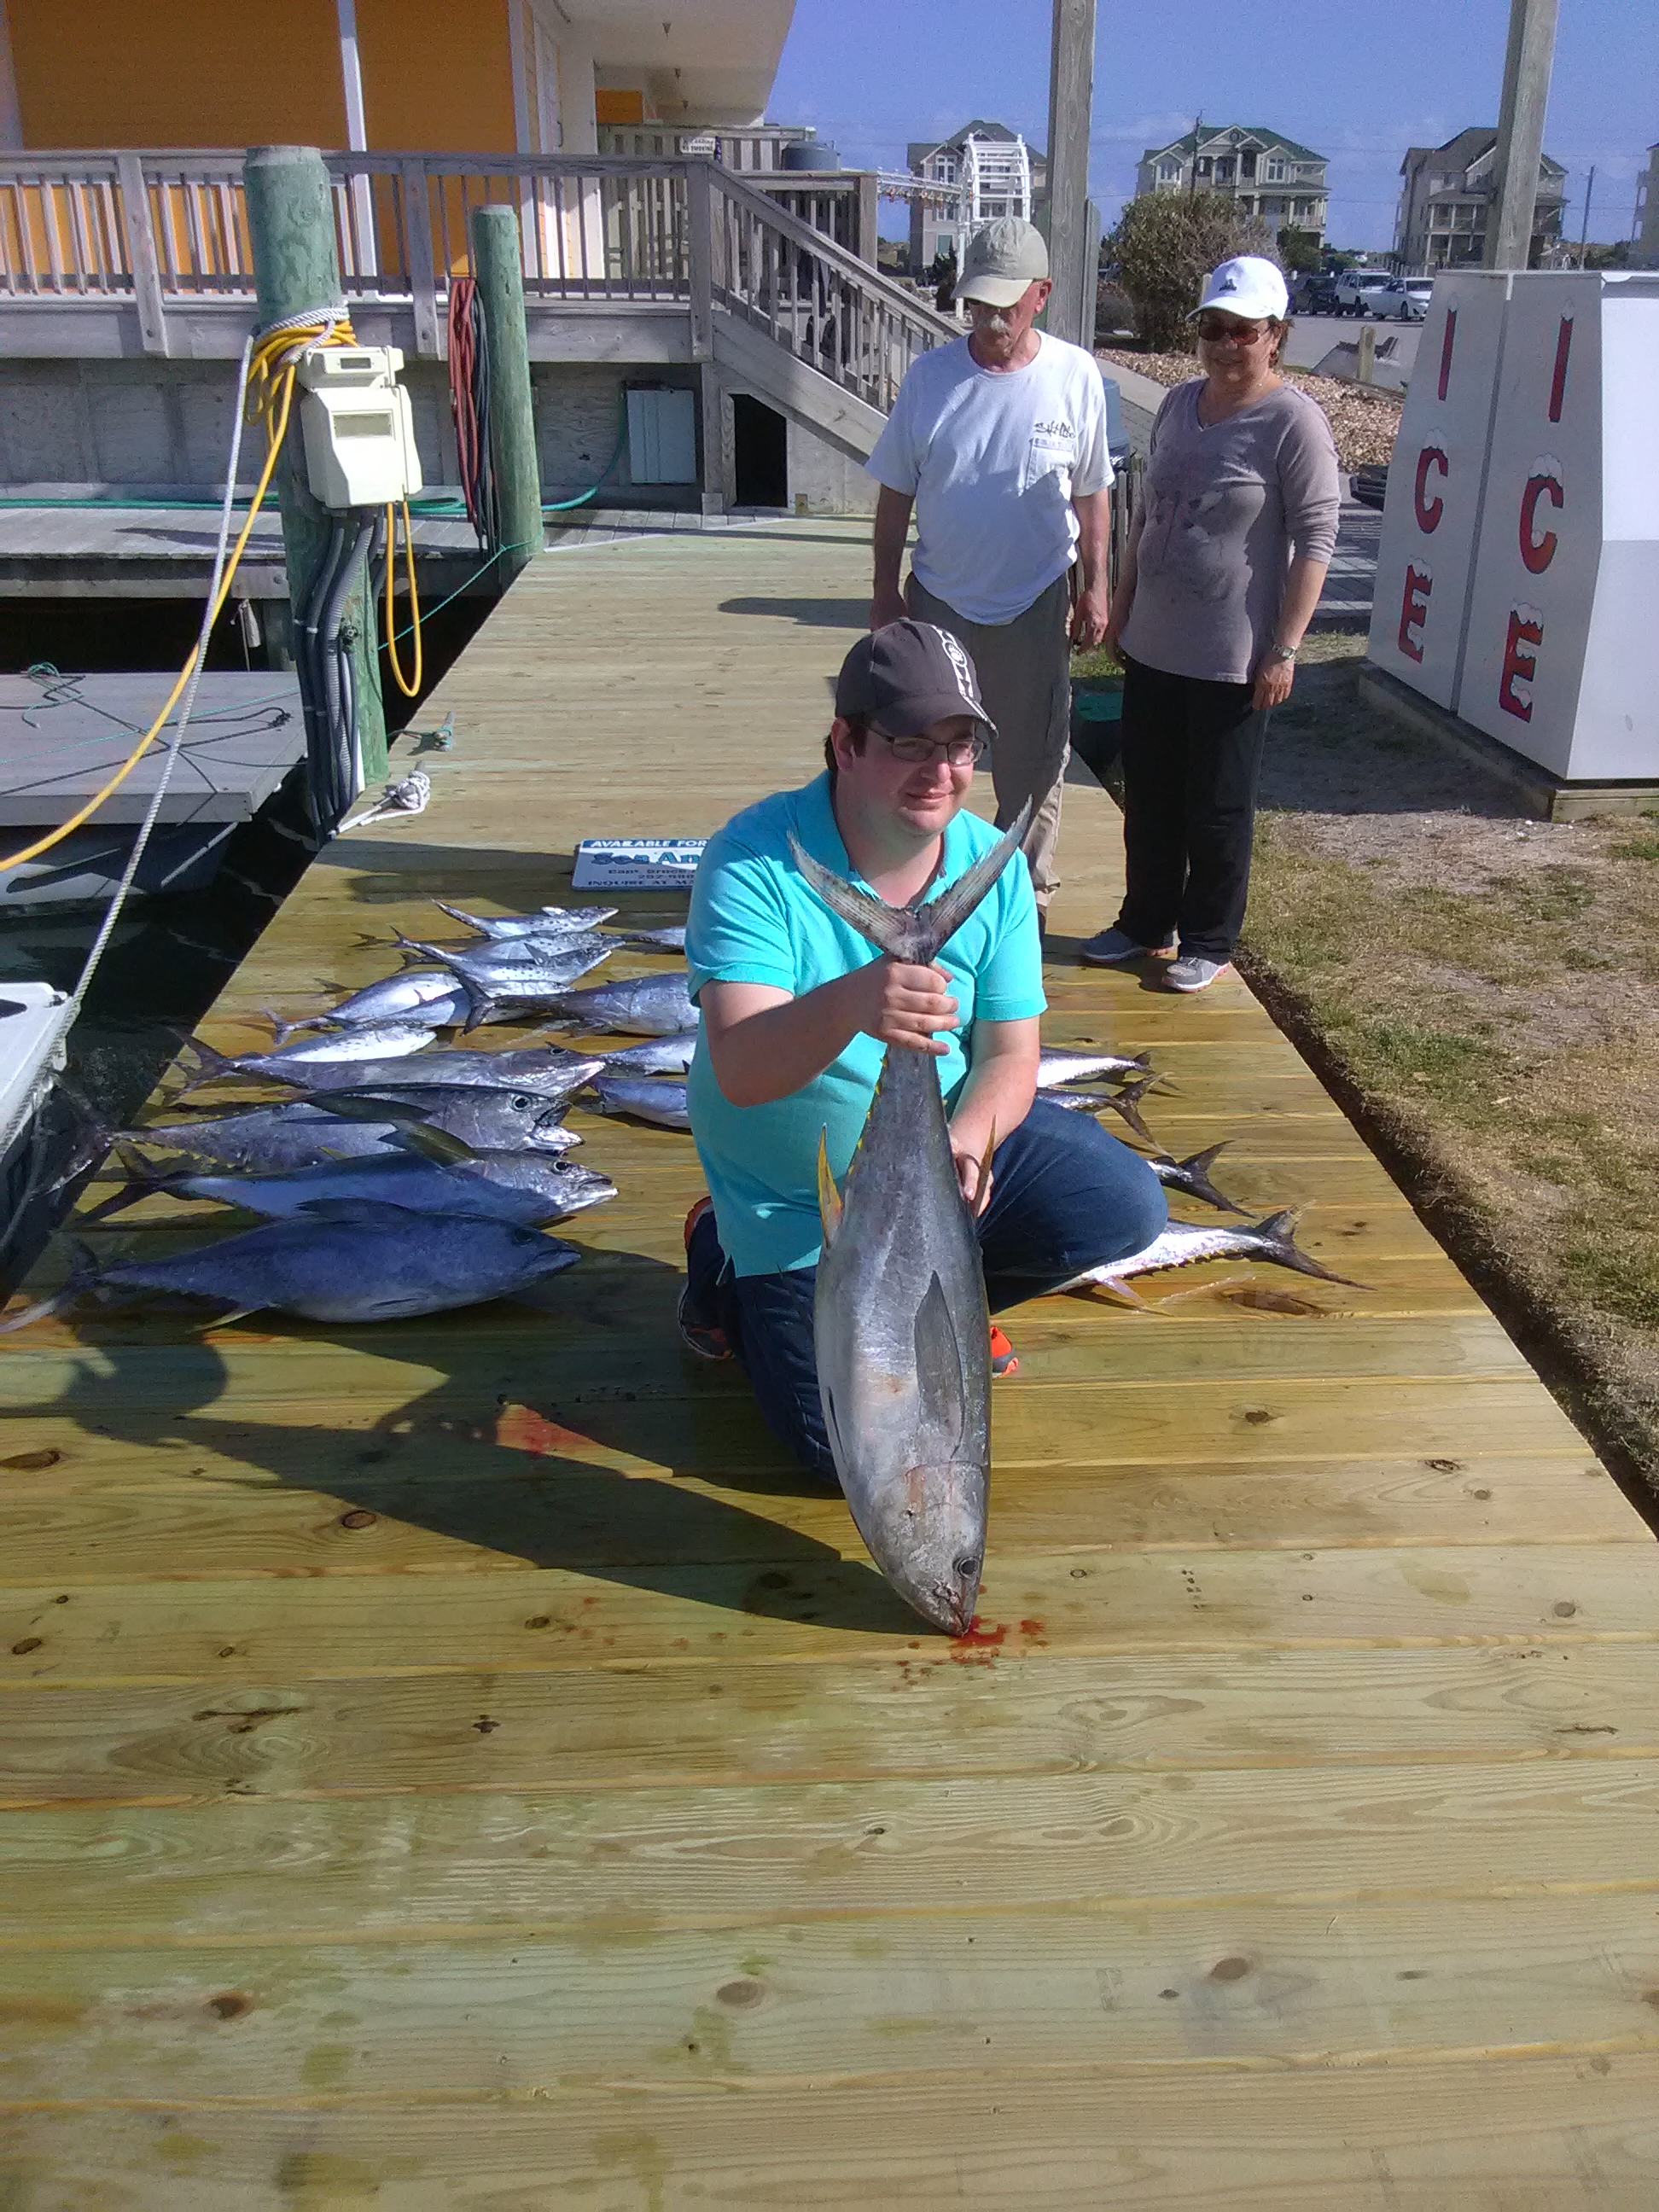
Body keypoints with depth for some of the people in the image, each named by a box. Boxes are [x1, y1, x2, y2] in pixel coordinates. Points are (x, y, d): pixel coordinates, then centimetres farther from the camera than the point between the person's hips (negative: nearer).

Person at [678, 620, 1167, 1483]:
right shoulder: (754, 859, -24)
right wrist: (846, 1004, -55)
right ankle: (731, 1269, 18)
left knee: (1125, 1207, -13)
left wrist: (964, 1142, -30)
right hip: (797, 1205, -4)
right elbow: (739, 1072, -34)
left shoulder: (992, 865, -9)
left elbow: (1009, 1057, -7)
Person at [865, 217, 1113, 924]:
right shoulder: (930, 375, -5)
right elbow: (896, 491, 1)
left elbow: (1092, 494, 2)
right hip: (939, 600, 1)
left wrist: (1094, 590, 2)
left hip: (1036, 603, 0)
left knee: (1033, 763, 10)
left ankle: (1029, 893, 26)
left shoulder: (1076, 376, -6)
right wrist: (885, 589, 0)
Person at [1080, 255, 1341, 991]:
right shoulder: (1179, 403, 9)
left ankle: (1208, 944, 20)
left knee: (1218, 809, 5)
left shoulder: (1295, 423, -12)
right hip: (1152, 646, 7)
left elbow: (1313, 541, -13)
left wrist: (1284, 649, -17)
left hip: (1232, 658, -6)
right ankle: (1145, 923, 32)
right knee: (1149, 796, 16)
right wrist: (1121, 606, 17)